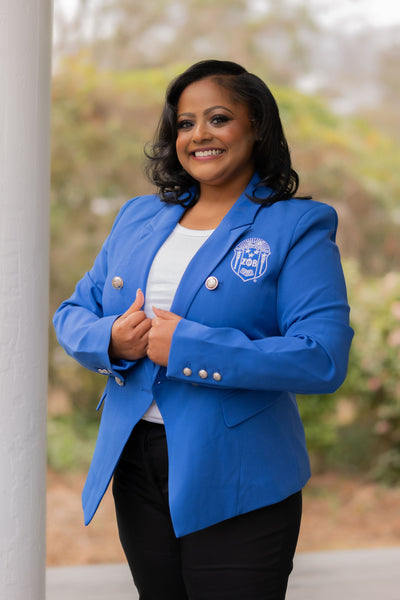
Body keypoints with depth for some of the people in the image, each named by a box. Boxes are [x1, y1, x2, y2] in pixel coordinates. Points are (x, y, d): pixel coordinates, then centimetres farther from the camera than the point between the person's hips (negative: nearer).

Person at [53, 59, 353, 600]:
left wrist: (186, 348, -21)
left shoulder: (298, 227, -7)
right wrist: (112, 340, -11)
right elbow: (73, 312, 14)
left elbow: (323, 358, -19)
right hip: (134, 465, 5)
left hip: (236, 481, -5)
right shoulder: (139, 217, 11)